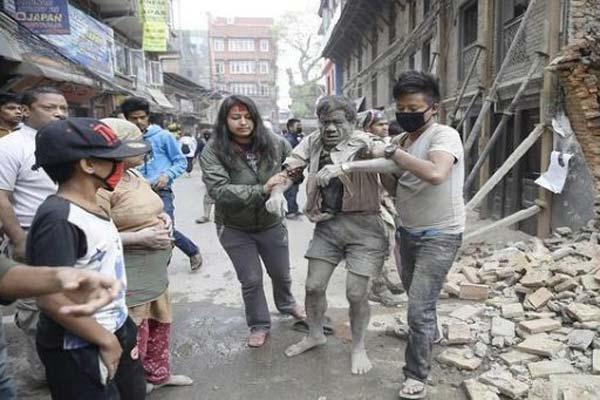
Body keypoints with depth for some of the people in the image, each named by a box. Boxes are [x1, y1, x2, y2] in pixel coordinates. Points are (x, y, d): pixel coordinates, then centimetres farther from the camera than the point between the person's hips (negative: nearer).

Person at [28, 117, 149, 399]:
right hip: (80, 349, -8)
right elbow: (52, 298, -28)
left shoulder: (92, 204, 3)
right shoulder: (58, 218, -25)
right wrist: (106, 341, -18)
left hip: (117, 328, 9)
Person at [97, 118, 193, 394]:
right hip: (129, 275, -9)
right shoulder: (101, 186, -21)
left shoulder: (134, 175, 7)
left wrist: (163, 218, 3)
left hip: (155, 269, 9)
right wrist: (140, 237, -24)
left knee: (161, 322, 22)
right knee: (135, 335, 6)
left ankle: (158, 373, 43)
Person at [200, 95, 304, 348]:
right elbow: (218, 189, -31)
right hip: (235, 228, -2)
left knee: (281, 273, 21)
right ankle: (259, 325, 35)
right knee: (251, 280, 8)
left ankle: (286, 304, 53)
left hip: (271, 223, 3)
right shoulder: (213, 151, -20)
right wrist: (261, 190, -36)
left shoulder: (275, 143, -13)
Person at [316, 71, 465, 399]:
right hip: (408, 231, 8)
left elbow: (436, 174, -38)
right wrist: (343, 168, -19)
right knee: (414, 293, 25)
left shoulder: (444, 135, -19)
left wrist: (392, 151, -30)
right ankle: (430, 333, 54)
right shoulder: (403, 140, 6)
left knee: (419, 307, -8)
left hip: (440, 235, -8)